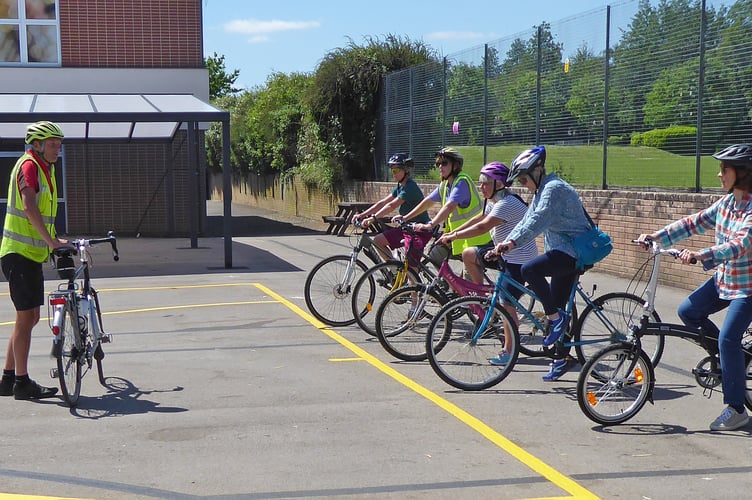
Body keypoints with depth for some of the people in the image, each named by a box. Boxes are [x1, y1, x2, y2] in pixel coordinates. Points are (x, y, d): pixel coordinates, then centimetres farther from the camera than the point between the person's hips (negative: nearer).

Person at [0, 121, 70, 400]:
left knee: (30, 317, 13)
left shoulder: (45, 168, 17)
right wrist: (51, 241, -32)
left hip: (33, 254, 10)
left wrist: (55, 242, 16)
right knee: (26, 317, -6)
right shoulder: (29, 165, -13)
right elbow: (29, 207, -27)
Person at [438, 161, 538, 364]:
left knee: (507, 302, -11)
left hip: (519, 258, -10)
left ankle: (509, 351, -3)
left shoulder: (507, 204, -23)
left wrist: (453, 237, -26)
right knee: (469, 254, 5)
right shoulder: (494, 200, 8)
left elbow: (482, 227, -30)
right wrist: (453, 232, 7)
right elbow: (479, 218, 16)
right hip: (505, 251, 10)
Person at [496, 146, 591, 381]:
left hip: (573, 251, -10)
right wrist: (505, 244, 3)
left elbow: (538, 220, -27)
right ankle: (563, 358, 17)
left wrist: (513, 242, -33)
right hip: (564, 253, 10)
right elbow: (527, 222, 15)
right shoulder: (541, 192, 17)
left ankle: (557, 317, -17)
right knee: (556, 308, 10)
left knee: (530, 270, -28)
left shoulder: (554, 188, -15)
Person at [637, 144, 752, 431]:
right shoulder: (726, 202, 4)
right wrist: (657, 237, -1)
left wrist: (700, 256, -44)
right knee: (688, 311, 4)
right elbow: (694, 223, 8)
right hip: (724, 279, 9)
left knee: (727, 339, -15)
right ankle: (726, 357, 21)